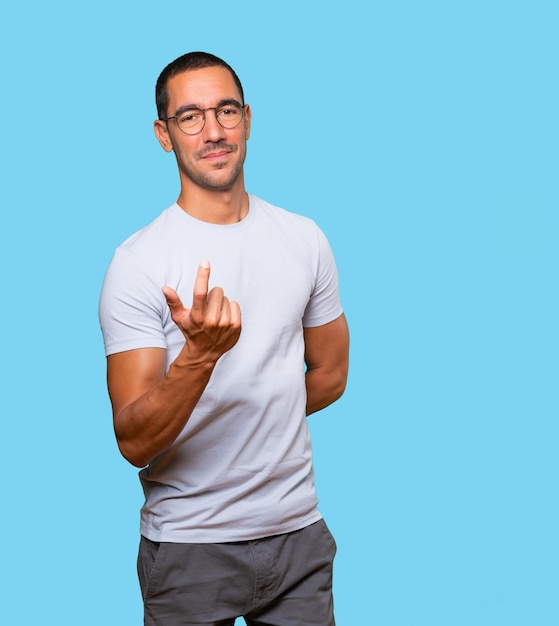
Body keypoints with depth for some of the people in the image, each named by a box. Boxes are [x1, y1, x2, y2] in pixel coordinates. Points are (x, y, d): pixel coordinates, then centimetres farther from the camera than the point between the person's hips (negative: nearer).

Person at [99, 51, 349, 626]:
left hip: (298, 531, 4)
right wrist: (199, 353, -34)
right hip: (187, 543, -3)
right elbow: (135, 444, -19)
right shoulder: (137, 262, -13)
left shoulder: (304, 239, 2)